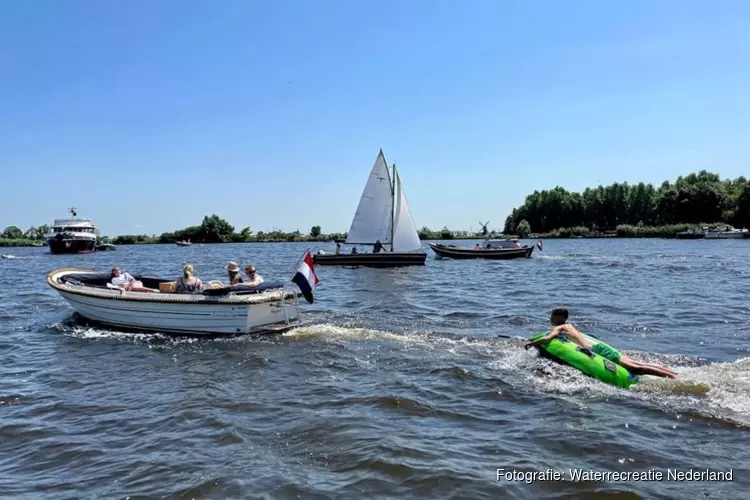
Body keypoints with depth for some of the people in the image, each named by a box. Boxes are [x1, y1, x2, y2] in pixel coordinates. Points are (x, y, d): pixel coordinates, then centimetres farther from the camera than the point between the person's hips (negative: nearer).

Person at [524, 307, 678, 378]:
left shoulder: (558, 328, 1)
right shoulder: (568, 325, 27)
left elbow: (547, 339, -19)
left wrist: (530, 344, -1)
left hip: (597, 350, -9)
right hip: (599, 344, 9)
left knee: (634, 368, -15)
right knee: (634, 363, 5)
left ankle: (673, 378, -21)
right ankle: (674, 374, 1)